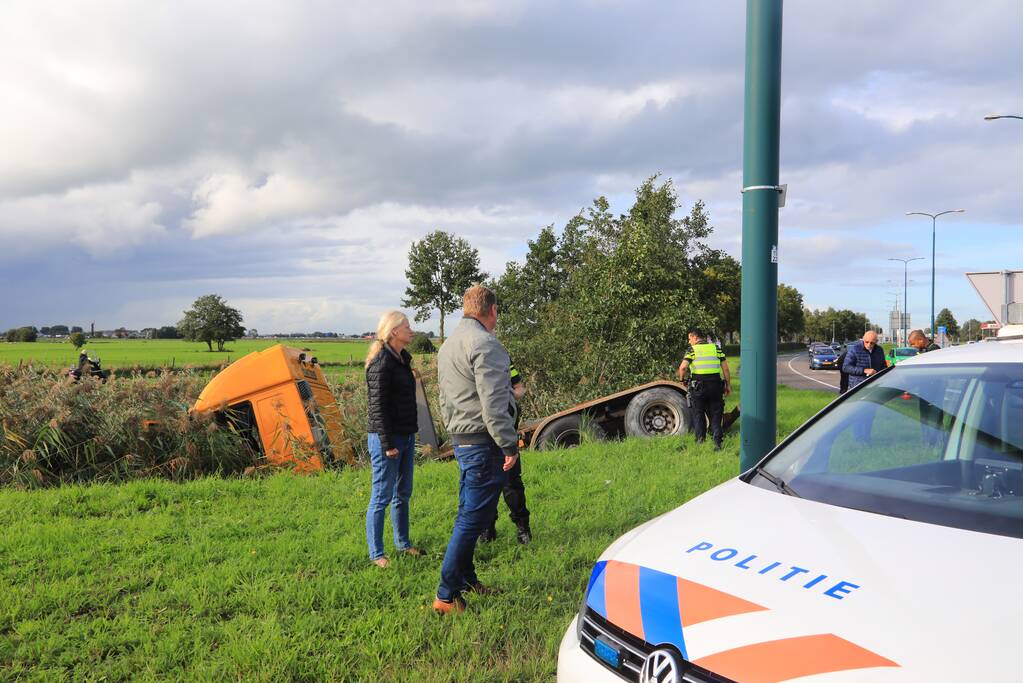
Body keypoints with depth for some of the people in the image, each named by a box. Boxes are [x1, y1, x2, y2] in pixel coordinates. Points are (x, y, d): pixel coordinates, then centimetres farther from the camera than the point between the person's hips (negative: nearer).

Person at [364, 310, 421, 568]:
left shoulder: (402, 359, 12)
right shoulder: (382, 362, -17)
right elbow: (377, 406, -19)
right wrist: (387, 443, -19)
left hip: (406, 437, 9)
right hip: (387, 439, -9)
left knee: (403, 494, 17)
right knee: (382, 496, -1)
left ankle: (403, 543, 30)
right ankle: (376, 554, 8)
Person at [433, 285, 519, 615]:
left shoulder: (448, 344, 15)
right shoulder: (485, 344, -17)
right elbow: (492, 403, -22)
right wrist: (509, 445, -17)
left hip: (460, 441, 10)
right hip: (483, 443, -10)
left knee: (468, 515, 19)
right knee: (473, 519, -5)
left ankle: (466, 580, 29)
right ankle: (447, 595, -1)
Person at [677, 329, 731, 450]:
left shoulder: (692, 350, 0)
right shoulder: (716, 348, 9)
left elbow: (683, 367, -13)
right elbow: (725, 367, 4)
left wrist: (681, 380, 4)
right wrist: (728, 385, 9)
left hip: (698, 386, -2)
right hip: (715, 385, 2)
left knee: (698, 415, 11)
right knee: (715, 415, 9)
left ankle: (700, 441, 12)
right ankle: (717, 442, 1)